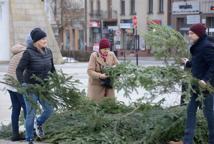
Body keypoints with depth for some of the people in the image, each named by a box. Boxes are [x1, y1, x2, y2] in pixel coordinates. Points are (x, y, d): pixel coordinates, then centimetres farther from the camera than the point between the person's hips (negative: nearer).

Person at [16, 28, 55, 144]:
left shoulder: (48, 52, -2)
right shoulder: (28, 53, -20)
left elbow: (52, 68, 12)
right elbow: (19, 70, -22)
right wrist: (23, 84, -35)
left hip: (43, 86, 5)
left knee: (49, 110, 2)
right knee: (31, 114, 0)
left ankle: (39, 123, 35)